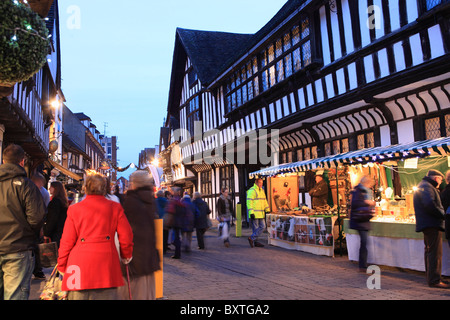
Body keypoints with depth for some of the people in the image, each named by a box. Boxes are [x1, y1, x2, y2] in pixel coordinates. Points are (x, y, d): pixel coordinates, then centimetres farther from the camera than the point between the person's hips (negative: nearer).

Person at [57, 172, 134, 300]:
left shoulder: (74, 209, 5)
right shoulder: (115, 207, 5)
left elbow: (67, 241, 6)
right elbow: (126, 235, 6)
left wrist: (62, 265, 17)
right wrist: (126, 255, 22)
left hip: (80, 261, 0)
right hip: (106, 260, 0)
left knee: (79, 295, 7)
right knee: (107, 295, 6)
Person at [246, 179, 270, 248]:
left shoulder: (262, 190, 17)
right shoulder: (252, 191, -10)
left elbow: (264, 201, 24)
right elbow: (249, 202, -16)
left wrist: (267, 210, 18)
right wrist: (251, 213, -21)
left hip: (261, 214, 9)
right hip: (254, 214, -9)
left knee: (262, 227, 6)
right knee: (255, 228, -3)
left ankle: (252, 238, 13)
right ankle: (255, 242, 8)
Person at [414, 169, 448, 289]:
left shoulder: (423, 186, 23)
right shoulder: (426, 187, -11)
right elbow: (429, 204, -26)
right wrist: (443, 215, -16)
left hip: (429, 225, 11)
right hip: (432, 224, -11)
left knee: (430, 251, 15)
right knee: (435, 253, -10)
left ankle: (431, 278, 23)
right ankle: (434, 280, -10)